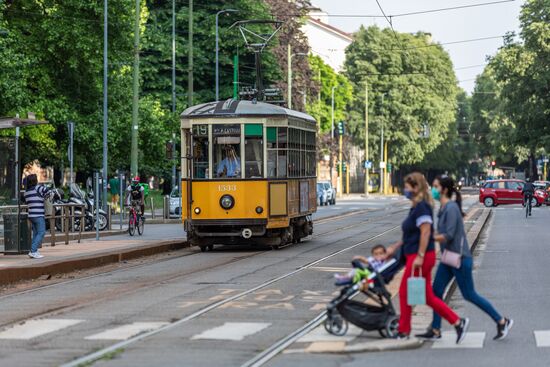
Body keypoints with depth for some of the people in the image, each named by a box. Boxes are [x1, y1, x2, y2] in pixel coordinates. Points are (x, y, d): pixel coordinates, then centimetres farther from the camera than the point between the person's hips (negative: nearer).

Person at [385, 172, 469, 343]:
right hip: (415, 256, 10)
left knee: (405, 293, 1)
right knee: (428, 297, 9)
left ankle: (404, 331, 11)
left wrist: (420, 256, -25)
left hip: (419, 257, -10)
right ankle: (458, 322, 7)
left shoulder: (421, 207, -15)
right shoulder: (416, 207, 16)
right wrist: (395, 247, 25)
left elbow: (425, 232, -23)